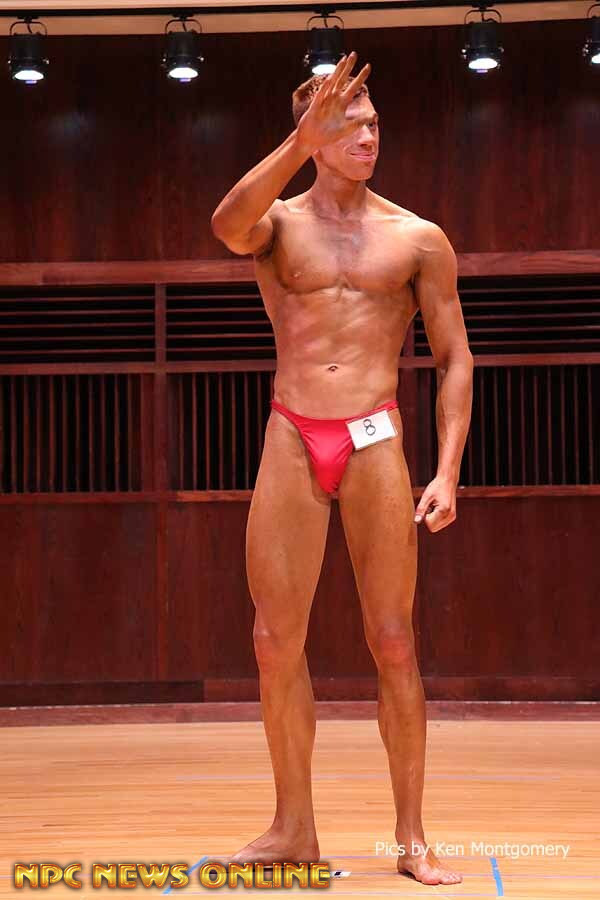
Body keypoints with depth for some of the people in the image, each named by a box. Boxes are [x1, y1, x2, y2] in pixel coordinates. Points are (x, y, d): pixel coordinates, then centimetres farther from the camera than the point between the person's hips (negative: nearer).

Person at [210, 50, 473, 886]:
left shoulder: (418, 238, 5)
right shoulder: (278, 223, 6)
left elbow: (455, 358, 4)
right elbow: (227, 225, -20)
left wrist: (448, 471, -6)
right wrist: (300, 143, -31)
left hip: (376, 442, -1)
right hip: (291, 442, 1)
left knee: (393, 643, -1)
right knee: (276, 641, 2)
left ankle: (412, 835, 8)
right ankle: (294, 828, 14)